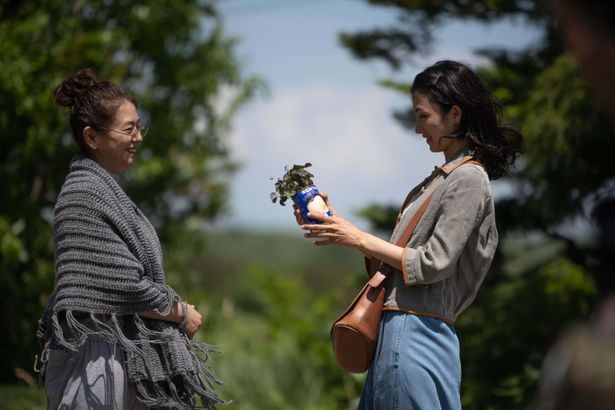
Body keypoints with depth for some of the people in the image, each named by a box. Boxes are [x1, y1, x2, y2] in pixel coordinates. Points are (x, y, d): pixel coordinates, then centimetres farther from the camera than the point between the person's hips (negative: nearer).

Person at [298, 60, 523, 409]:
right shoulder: (443, 177, 17)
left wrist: (359, 239, -10)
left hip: (416, 332, -9)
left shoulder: (468, 178, -10)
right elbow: (397, 254, 14)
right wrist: (341, 226, 9)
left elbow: (432, 264, -15)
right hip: (398, 327, 9)